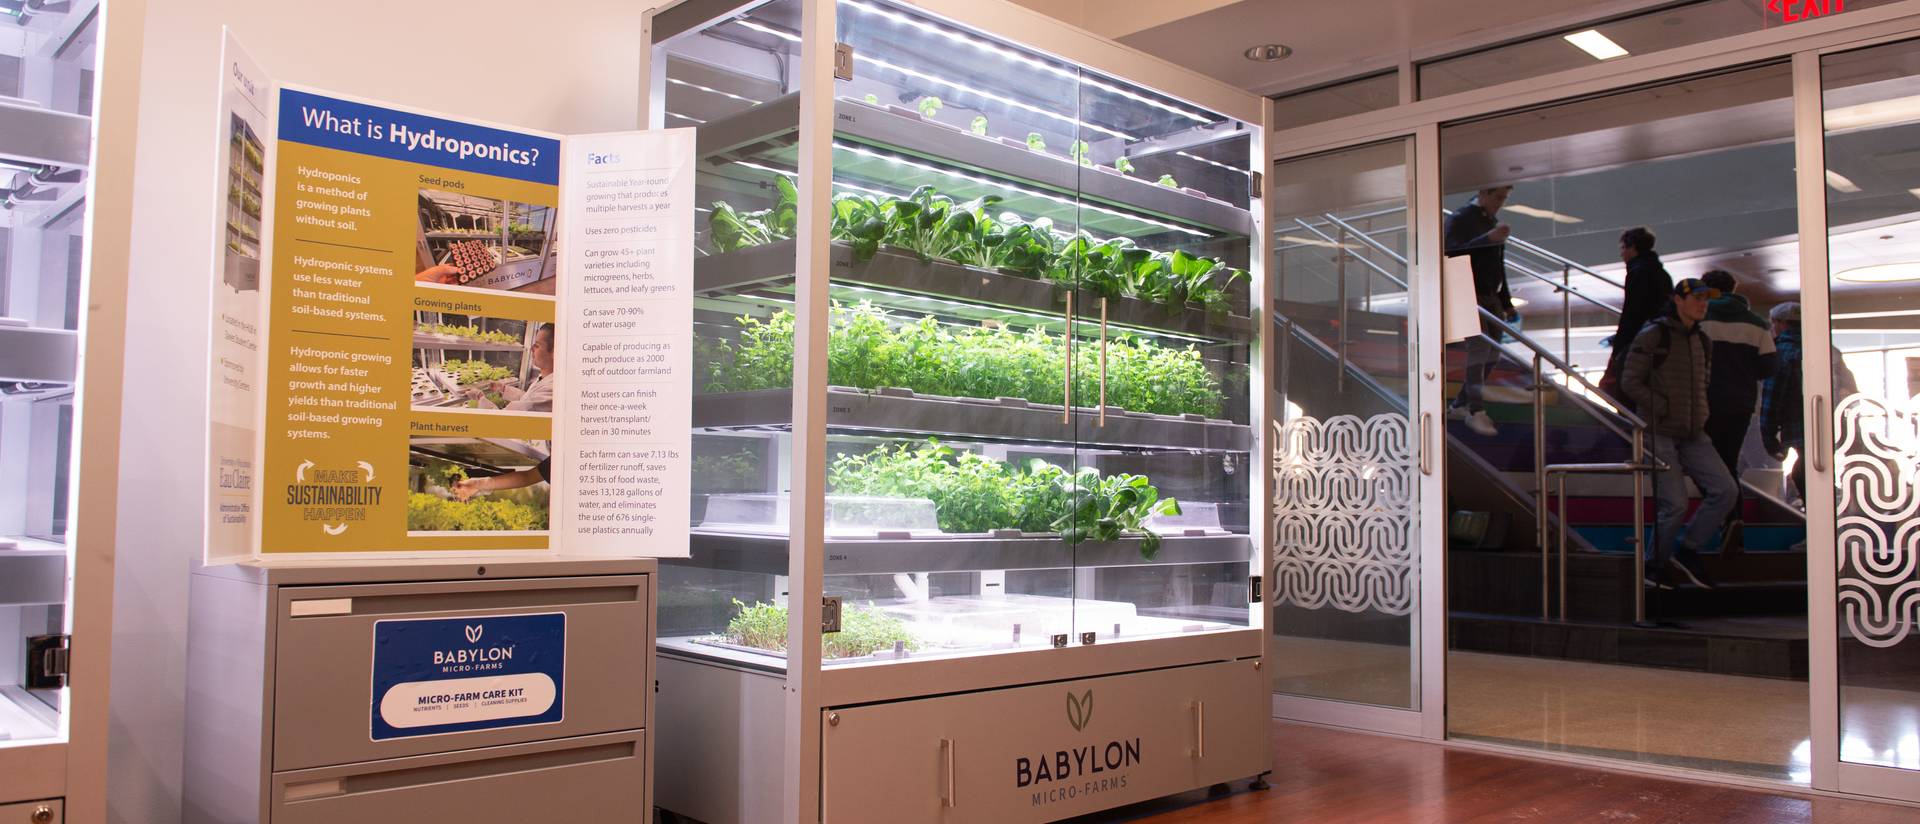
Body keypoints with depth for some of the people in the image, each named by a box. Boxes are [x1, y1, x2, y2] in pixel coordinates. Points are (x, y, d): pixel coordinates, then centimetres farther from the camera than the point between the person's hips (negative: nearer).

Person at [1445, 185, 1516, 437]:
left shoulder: (1492, 223, 17)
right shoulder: (1459, 219, -7)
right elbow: (1452, 253, -22)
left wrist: (1506, 303, 21)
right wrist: (1488, 239, -31)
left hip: (1490, 296, 8)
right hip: (1468, 294, -8)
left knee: (1491, 353, 7)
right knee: (1479, 347, -18)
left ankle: (1460, 405, 17)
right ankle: (1476, 411, -18)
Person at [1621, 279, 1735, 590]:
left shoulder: (1702, 341, 15)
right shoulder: (1653, 336, -6)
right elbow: (1630, 383, -9)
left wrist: (1700, 417, 12)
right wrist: (1666, 409, -12)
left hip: (1693, 436, 7)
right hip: (1658, 433, -7)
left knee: (1724, 490, -7)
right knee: (1675, 505, -11)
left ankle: (1687, 550, 9)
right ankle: (1655, 565, 10)